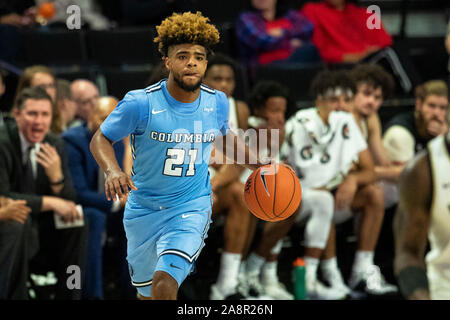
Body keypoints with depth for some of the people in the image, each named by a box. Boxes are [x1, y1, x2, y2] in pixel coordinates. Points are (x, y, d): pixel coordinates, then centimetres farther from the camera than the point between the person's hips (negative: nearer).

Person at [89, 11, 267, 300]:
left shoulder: (217, 102, -6)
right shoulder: (141, 103, -17)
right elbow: (101, 139, -6)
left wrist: (259, 165, 7)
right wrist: (113, 171, -26)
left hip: (192, 207, 0)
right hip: (144, 208, 0)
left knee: (165, 282, -25)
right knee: (147, 291, 17)